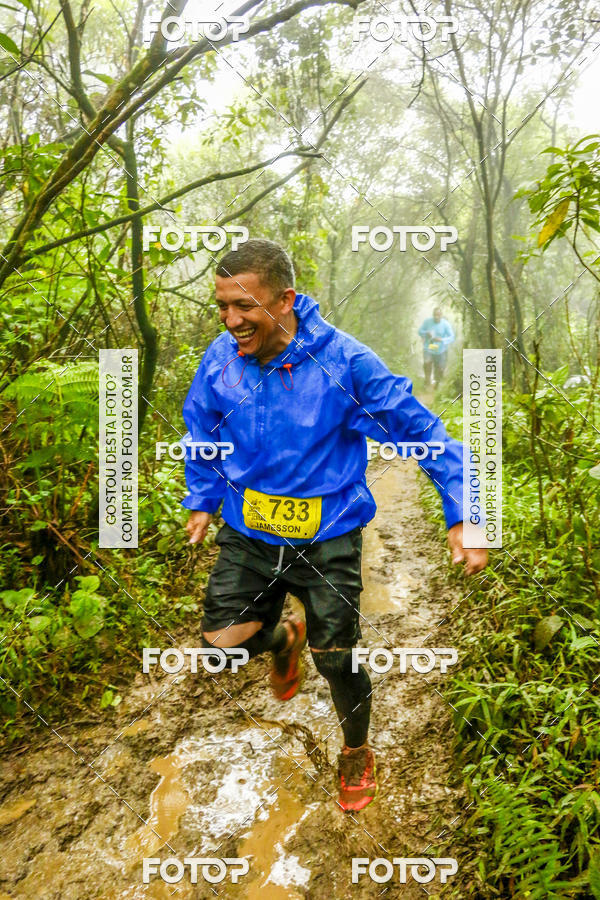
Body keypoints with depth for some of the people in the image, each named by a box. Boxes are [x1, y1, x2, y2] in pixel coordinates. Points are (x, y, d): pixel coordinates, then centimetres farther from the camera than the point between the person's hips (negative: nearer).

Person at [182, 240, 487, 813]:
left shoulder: (343, 361, -21)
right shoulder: (220, 359, -9)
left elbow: (423, 431, -13)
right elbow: (200, 431, 12)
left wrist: (461, 517, -15)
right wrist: (202, 501, 16)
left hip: (327, 538, -3)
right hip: (249, 534, 3)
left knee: (336, 662, 6)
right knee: (221, 640, 0)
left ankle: (357, 754, 40)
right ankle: (284, 637, 38)